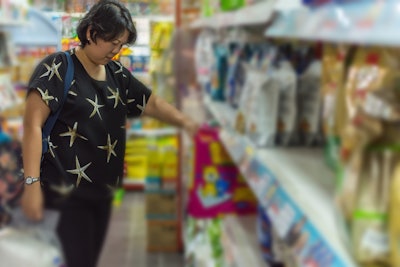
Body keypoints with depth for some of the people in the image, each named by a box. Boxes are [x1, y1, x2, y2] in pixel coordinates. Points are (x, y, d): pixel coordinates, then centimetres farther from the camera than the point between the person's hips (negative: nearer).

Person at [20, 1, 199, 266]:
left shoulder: (118, 74, 9)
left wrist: (186, 122, -6)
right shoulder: (58, 67, -11)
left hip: (102, 190, 7)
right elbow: (33, 123, -18)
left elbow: (152, 103, 13)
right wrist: (32, 184, -25)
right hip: (66, 192, -7)